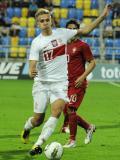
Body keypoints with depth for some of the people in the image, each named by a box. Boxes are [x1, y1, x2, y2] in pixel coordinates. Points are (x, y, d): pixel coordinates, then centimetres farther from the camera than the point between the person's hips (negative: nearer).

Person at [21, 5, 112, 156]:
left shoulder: (62, 33, 1)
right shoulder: (37, 42, -7)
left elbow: (85, 30, 8)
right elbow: (32, 64, -15)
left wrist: (102, 16, 2)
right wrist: (31, 72, -40)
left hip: (61, 83, 1)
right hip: (42, 83, -1)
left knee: (56, 111, -23)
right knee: (37, 119, 4)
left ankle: (38, 144, -22)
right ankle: (26, 127, 40)